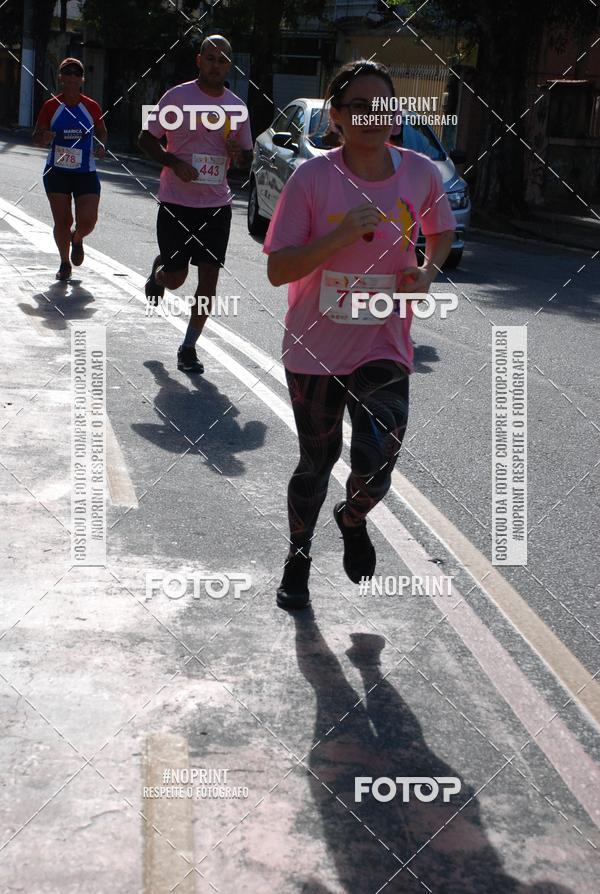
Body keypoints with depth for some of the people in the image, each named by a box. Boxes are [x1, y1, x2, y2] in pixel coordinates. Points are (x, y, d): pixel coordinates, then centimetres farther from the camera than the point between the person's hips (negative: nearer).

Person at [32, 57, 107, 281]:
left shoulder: (92, 107, 1)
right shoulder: (51, 106, -1)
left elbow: (102, 132, 16)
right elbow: (36, 136, 5)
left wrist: (101, 146, -5)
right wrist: (45, 138, -18)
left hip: (86, 172, 0)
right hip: (57, 171, 0)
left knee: (88, 221, -11)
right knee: (62, 221, -1)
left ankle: (77, 239, 27)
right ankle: (65, 263, 21)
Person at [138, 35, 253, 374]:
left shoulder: (237, 106, 7)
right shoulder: (177, 97, -4)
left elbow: (247, 158, 16)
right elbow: (147, 139, 0)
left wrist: (238, 153, -9)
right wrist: (175, 164, -16)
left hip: (217, 205, 3)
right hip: (177, 202, -3)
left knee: (209, 277, -1)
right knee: (176, 277, 1)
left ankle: (189, 346, 12)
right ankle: (159, 271, 39)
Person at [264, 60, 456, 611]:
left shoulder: (421, 173, -3)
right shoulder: (313, 178, -11)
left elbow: (441, 232, 18)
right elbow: (278, 270, -13)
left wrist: (428, 270, -3)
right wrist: (341, 236, -26)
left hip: (384, 347, 1)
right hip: (316, 349, -1)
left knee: (376, 464, -12)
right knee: (316, 463, 13)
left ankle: (353, 519, 26)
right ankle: (299, 557, 39)